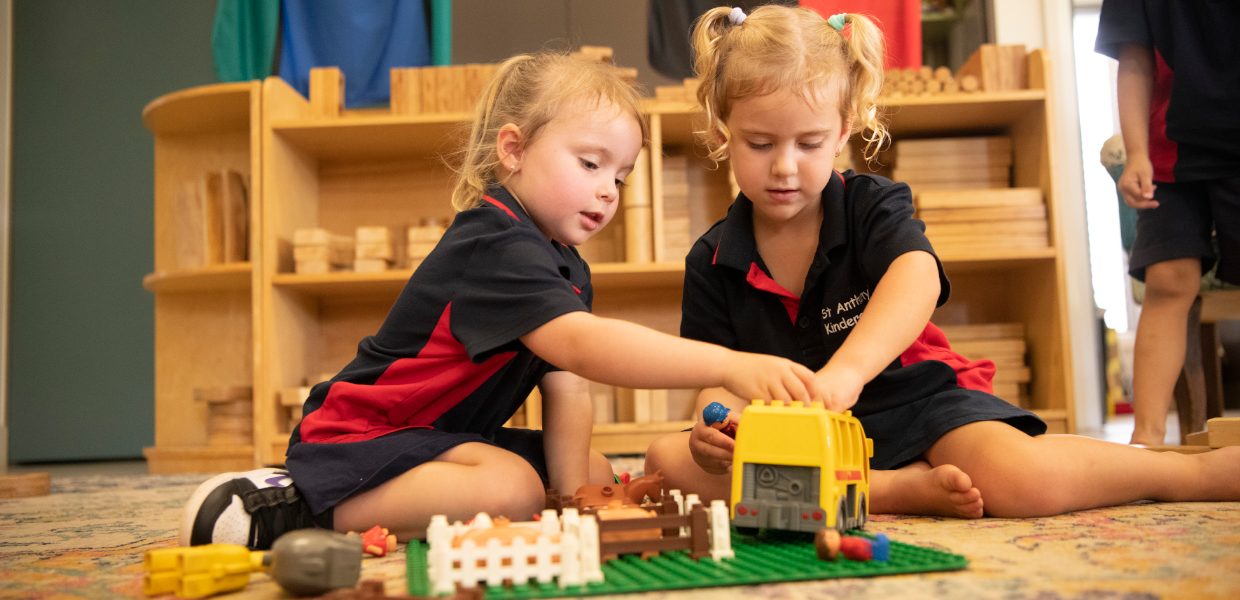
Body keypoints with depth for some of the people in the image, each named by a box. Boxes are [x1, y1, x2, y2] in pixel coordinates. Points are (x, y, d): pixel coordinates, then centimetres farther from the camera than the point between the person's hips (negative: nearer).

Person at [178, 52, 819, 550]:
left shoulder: (568, 268, 6)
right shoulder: (495, 244, -24)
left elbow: (566, 393, -2)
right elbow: (579, 344, -40)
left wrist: (574, 495, -16)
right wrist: (726, 364, -47)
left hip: (447, 433, 10)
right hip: (360, 433, -10)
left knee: (597, 472, 10)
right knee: (512, 487, -31)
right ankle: (292, 502, -18)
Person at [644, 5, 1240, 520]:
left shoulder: (872, 205, -8)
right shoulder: (712, 260, 0)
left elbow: (917, 278, -31)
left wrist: (846, 370, -51)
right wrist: (717, 424, -28)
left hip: (911, 398, -3)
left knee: (1025, 480, -32)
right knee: (668, 459, -22)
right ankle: (900, 489, -26)